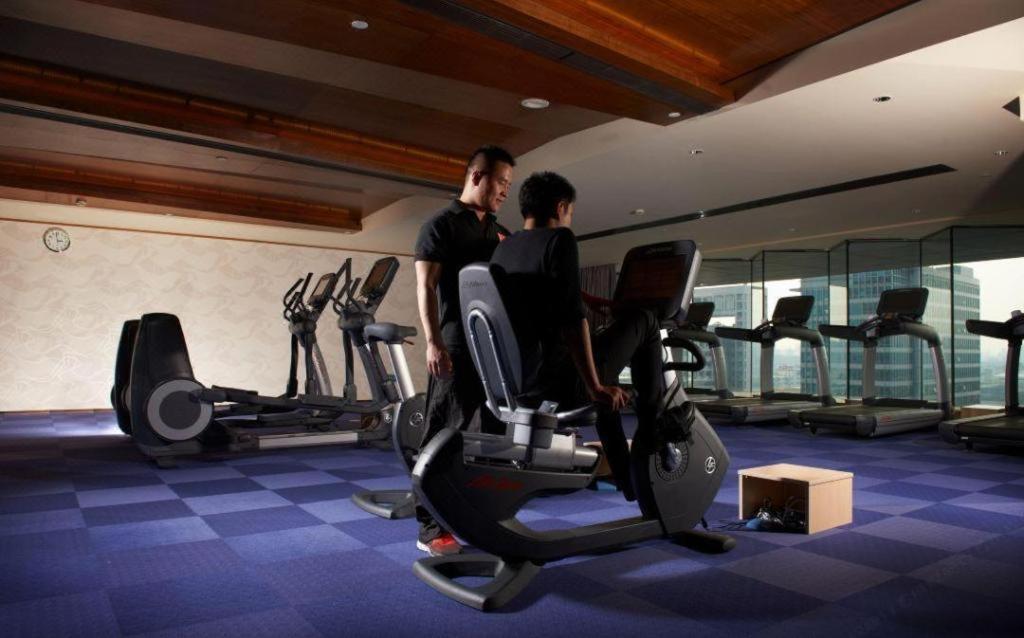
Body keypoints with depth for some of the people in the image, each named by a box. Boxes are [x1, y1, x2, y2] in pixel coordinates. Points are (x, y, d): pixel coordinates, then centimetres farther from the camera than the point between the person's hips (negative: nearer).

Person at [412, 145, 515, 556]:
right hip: (457, 348, -7)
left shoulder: (502, 235, 18)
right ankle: (431, 527, 6)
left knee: (497, 436, 12)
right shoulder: (441, 226, -1)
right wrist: (433, 342, -18)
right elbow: (426, 287, -9)